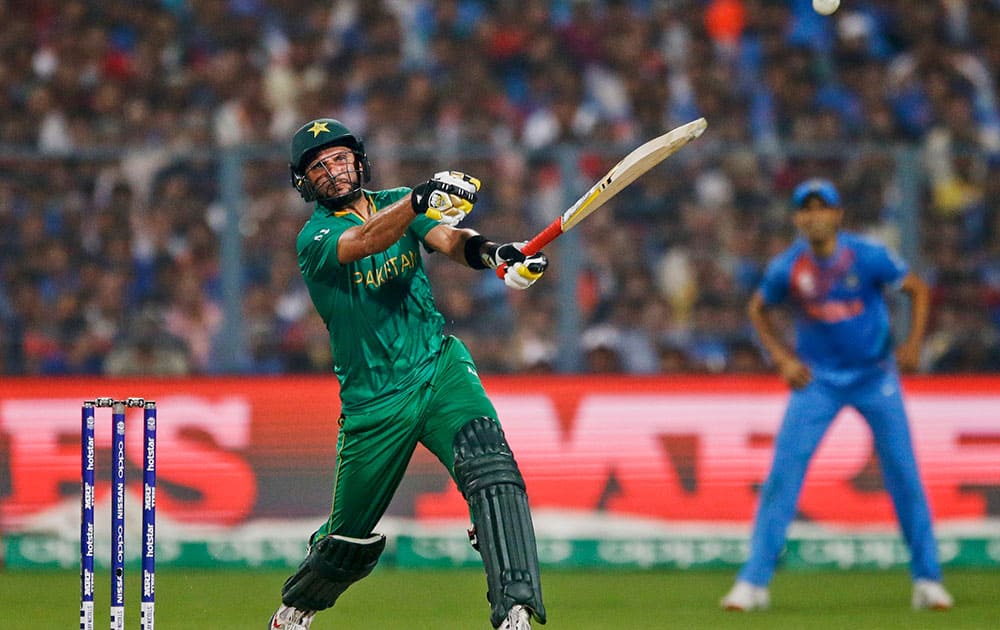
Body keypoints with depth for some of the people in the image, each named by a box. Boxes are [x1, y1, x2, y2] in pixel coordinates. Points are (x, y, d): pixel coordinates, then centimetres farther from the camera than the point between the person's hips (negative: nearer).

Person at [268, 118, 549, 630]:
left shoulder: (397, 203, 8)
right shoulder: (313, 238, -6)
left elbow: (446, 238, -11)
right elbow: (365, 242, -28)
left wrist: (488, 251, -36)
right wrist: (421, 199, -47)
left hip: (440, 369, 2)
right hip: (372, 403, -2)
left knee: (490, 468, -28)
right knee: (351, 540, 10)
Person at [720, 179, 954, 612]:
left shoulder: (867, 256, -13)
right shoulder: (786, 268, -9)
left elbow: (918, 289, 0)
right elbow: (758, 309, 10)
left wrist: (913, 343, -14)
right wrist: (783, 359, -3)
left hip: (875, 376, -1)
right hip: (816, 379, 1)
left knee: (904, 474, -3)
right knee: (782, 473, -9)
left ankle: (927, 580, 10)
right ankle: (753, 581, -6)